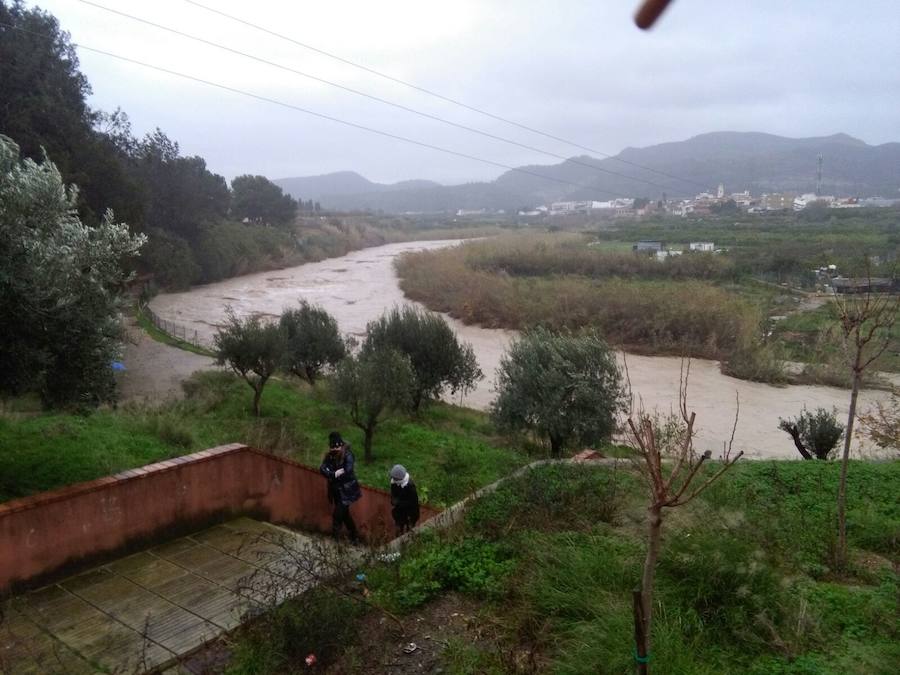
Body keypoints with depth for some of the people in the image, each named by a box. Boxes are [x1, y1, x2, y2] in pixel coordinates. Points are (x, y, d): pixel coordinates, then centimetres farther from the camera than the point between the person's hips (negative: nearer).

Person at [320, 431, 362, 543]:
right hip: (336, 490, 6)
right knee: (344, 513, 14)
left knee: (337, 514, -8)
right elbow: (322, 469, -10)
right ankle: (355, 537, 29)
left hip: (347, 490, -6)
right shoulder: (329, 455, 0)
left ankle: (335, 537, 11)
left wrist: (333, 475, -14)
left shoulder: (347, 455, -17)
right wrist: (334, 474, -27)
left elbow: (348, 471, -27)